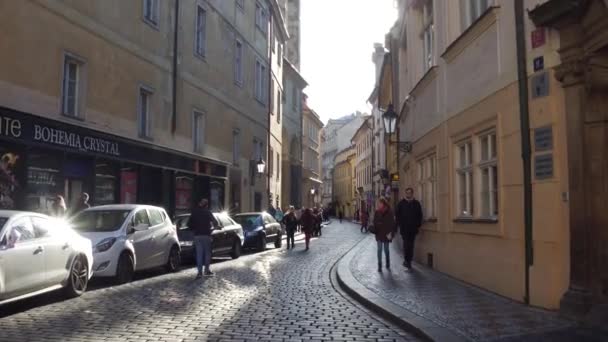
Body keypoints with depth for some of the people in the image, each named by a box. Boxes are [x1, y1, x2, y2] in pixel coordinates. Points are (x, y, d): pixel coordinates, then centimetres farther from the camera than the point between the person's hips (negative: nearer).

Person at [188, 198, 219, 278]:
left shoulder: (194, 212, 5)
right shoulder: (207, 212, -2)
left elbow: (189, 224, 4)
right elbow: (215, 223, 0)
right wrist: (213, 226, 19)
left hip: (197, 235, 2)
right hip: (206, 235, -2)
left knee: (199, 254, 4)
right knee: (207, 253, 10)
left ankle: (200, 271, -2)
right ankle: (207, 270, 12)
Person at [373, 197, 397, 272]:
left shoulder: (389, 212, -8)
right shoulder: (377, 212, -1)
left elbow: (392, 223, -9)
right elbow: (375, 222, 2)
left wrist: (390, 233, -15)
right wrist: (374, 230, -12)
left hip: (386, 234, -2)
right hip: (379, 233, 2)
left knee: (386, 249, 9)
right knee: (379, 249, 3)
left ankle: (388, 264, 27)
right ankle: (379, 265, 8)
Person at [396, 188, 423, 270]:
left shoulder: (416, 203, 7)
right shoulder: (401, 203, 4)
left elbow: (420, 215, 10)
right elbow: (397, 215, 5)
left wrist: (418, 225, 1)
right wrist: (399, 224, -4)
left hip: (413, 228, 2)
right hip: (404, 228, -2)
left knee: (411, 245, 6)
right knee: (406, 244, -9)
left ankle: (408, 261, 14)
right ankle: (407, 260, -4)